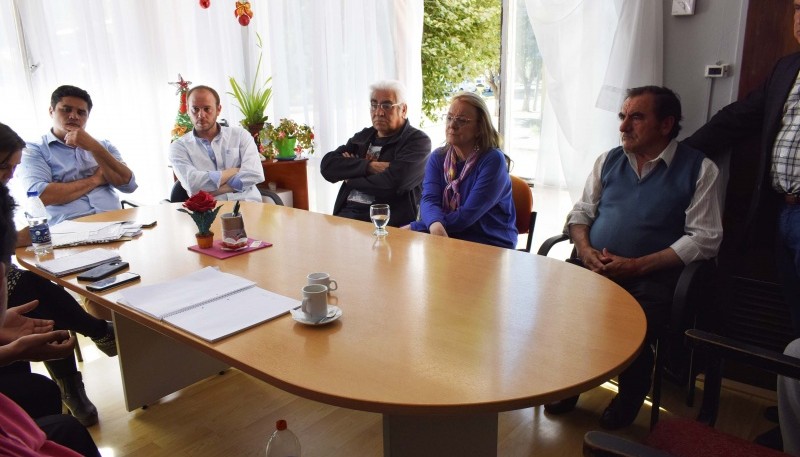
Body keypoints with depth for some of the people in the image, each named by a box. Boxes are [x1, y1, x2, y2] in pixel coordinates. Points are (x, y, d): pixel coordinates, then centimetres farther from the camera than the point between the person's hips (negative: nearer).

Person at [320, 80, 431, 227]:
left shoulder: (418, 141, 1)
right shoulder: (362, 137, 19)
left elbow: (393, 183, -16)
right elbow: (327, 166, 5)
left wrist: (350, 179, 0)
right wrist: (368, 166, -9)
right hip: (345, 214, 6)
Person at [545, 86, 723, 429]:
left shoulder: (698, 169, 2)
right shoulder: (609, 160, 15)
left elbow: (704, 238, -5)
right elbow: (581, 212, 17)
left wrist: (637, 266, -13)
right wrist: (585, 249, -6)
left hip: (649, 277, -3)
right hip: (594, 269, 4)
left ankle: (631, 394, 5)